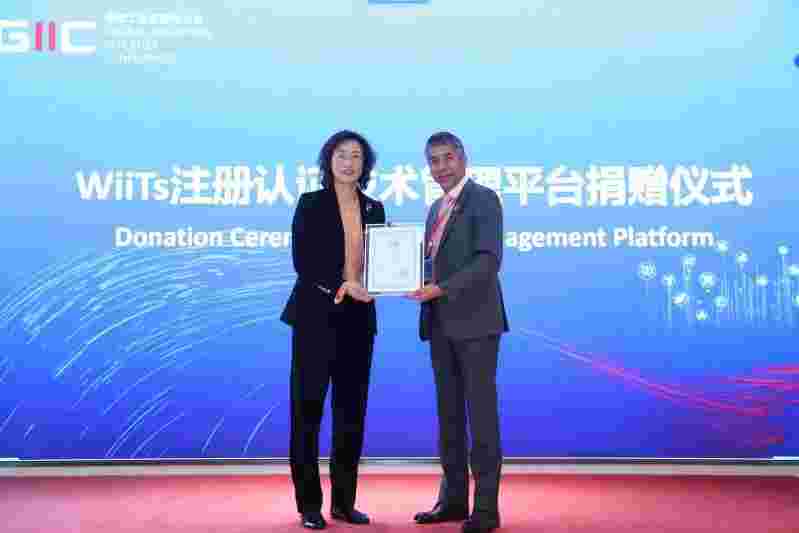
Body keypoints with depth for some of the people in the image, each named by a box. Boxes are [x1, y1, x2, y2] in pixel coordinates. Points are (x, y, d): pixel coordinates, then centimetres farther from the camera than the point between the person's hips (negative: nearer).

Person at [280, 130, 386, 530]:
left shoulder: (374, 209, 11)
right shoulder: (310, 204, -1)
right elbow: (302, 261, -9)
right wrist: (342, 285, -17)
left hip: (358, 319, 4)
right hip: (316, 317, -4)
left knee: (352, 411, 8)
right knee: (307, 409, 1)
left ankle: (344, 500, 20)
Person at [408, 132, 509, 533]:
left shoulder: (483, 199, -5)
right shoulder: (436, 209, 19)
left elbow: (489, 260, -16)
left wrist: (441, 289, -22)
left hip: (474, 322, -7)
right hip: (440, 323, 8)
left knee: (480, 411, -2)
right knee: (449, 412, 11)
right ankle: (453, 498, 21)